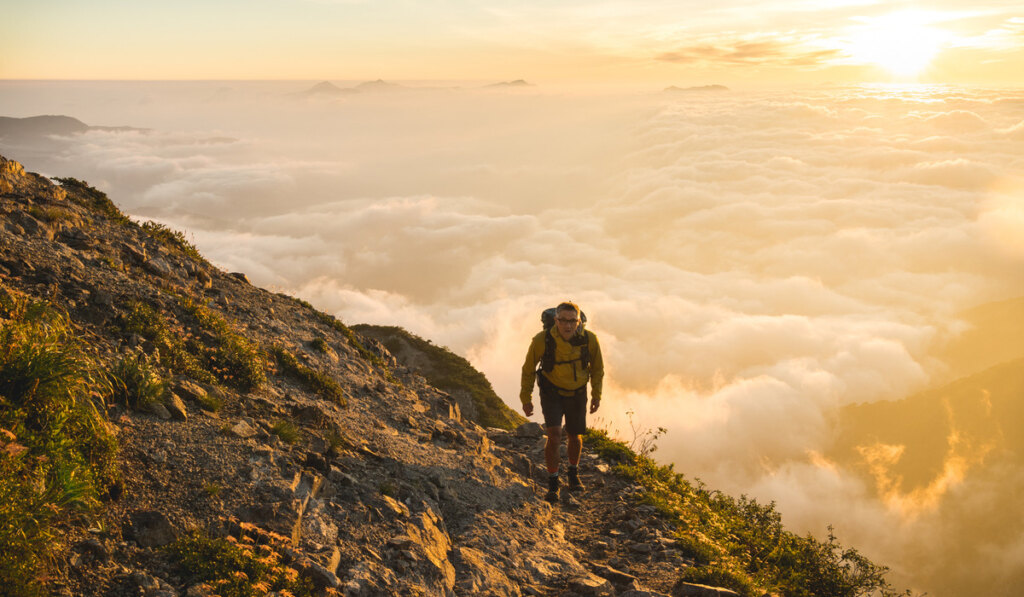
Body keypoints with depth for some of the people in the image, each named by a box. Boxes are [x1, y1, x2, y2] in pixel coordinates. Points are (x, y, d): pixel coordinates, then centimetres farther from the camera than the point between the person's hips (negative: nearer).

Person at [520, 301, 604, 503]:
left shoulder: (589, 339, -23)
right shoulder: (542, 340, -27)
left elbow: (597, 367, -1)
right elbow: (528, 369, -8)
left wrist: (596, 394, 5)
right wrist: (526, 398, -1)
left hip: (577, 393, 2)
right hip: (551, 393, -2)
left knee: (575, 437, 17)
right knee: (554, 436, -18)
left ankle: (573, 473, 45)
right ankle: (552, 484, 1)